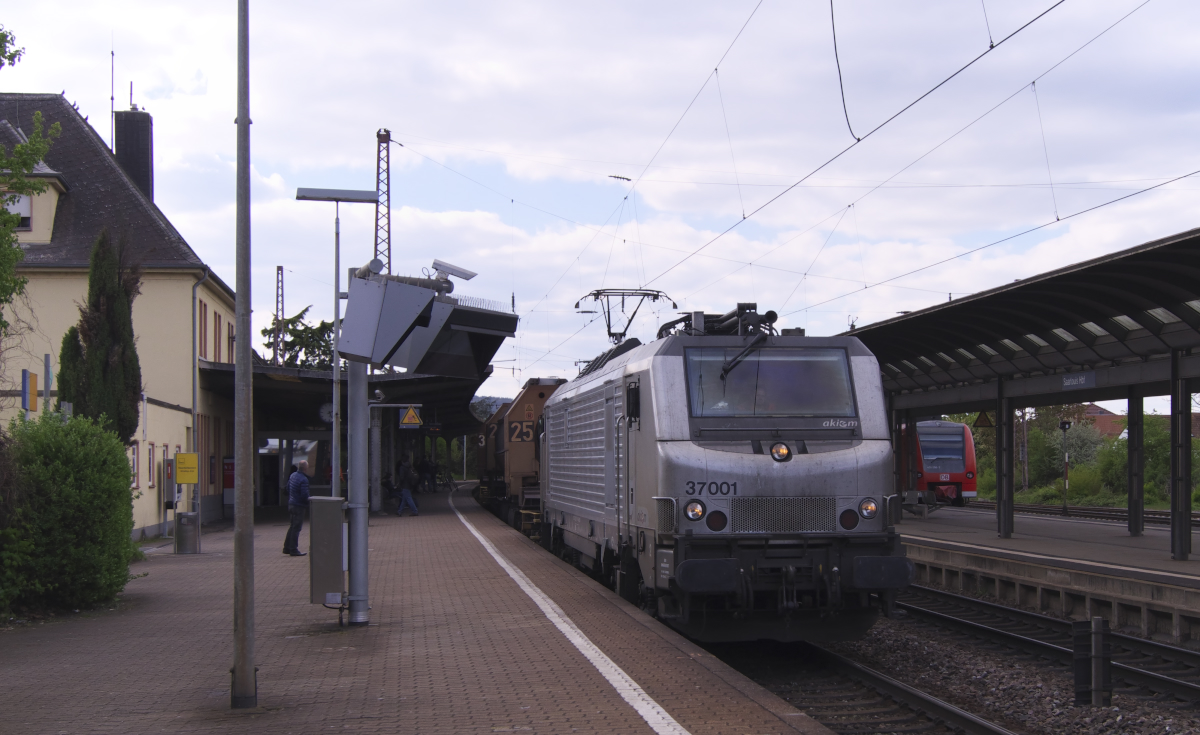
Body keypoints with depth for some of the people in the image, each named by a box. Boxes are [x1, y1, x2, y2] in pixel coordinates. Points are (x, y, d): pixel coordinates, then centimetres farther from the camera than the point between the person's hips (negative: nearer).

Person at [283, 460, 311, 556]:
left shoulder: (293, 475, 7)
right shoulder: (303, 479, -21)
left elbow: (288, 488, 18)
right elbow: (304, 495, -23)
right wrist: (308, 503, -6)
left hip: (291, 504, 9)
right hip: (299, 506, -9)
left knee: (293, 526, 19)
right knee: (296, 528, -2)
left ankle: (287, 547, 23)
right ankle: (293, 549, 2)